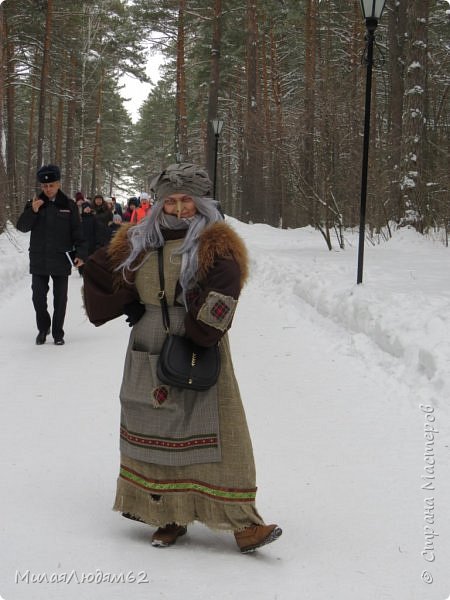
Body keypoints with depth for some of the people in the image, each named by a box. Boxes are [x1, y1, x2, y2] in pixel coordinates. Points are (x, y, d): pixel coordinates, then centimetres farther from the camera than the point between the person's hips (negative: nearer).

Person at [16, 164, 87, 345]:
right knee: (38, 297, 3)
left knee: (60, 299, 7)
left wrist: (80, 253, -9)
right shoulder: (34, 203, 3)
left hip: (61, 260, -1)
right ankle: (43, 329, 24)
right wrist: (33, 211, -18)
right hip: (38, 260, 1)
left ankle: (58, 333, 19)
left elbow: (77, 232, 0)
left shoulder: (69, 205, -1)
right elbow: (22, 226, -3)